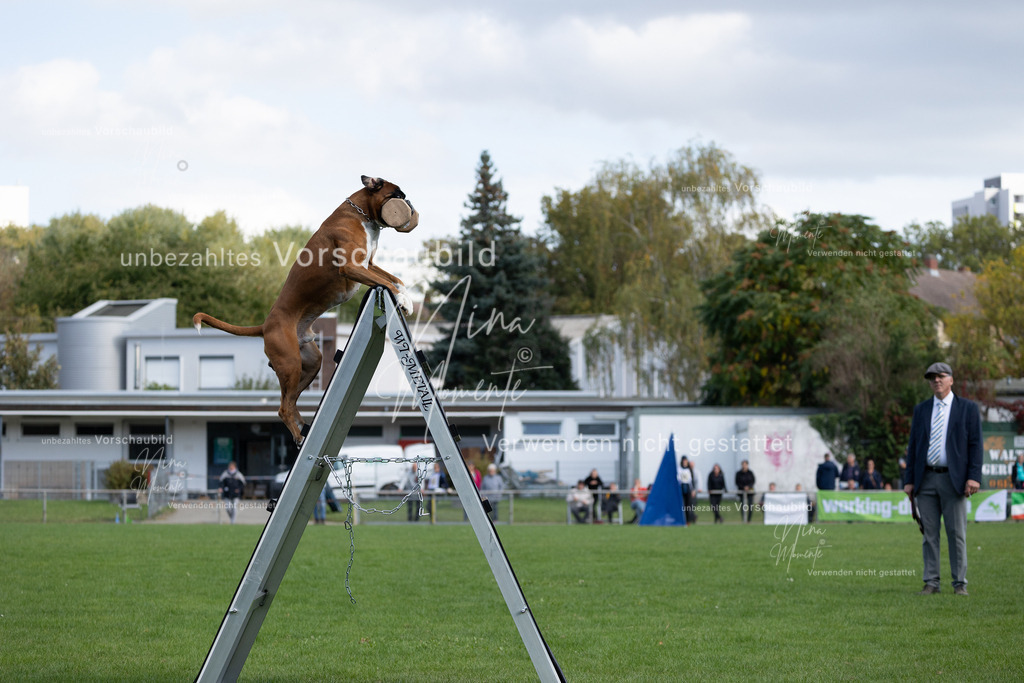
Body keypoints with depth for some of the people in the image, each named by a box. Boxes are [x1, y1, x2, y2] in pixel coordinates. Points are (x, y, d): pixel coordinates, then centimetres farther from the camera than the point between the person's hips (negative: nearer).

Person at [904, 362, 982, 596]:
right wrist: (910, 480, 6)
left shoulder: (968, 409, 4)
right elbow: (913, 445, 13)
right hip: (926, 479, 3)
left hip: (954, 480, -3)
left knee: (957, 533, -1)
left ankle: (960, 583, 5)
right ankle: (931, 582, 7)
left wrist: (974, 477, -11)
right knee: (929, 534, 3)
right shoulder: (921, 410, 13)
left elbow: (975, 444, 0)